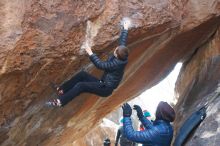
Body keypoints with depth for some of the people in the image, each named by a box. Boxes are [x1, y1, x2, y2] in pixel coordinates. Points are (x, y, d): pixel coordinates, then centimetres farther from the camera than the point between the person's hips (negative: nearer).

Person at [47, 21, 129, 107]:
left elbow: (100, 65, -28)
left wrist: (91, 54, -21)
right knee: (82, 74, -2)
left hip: (106, 88, -10)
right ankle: (62, 90, 0)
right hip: (103, 82, 10)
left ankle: (60, 101, -23)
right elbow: (123, 41, 13)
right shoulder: (121, 56, -2)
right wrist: (125, 29, 28)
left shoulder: (117, 64, -27)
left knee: (81, 85, -22)